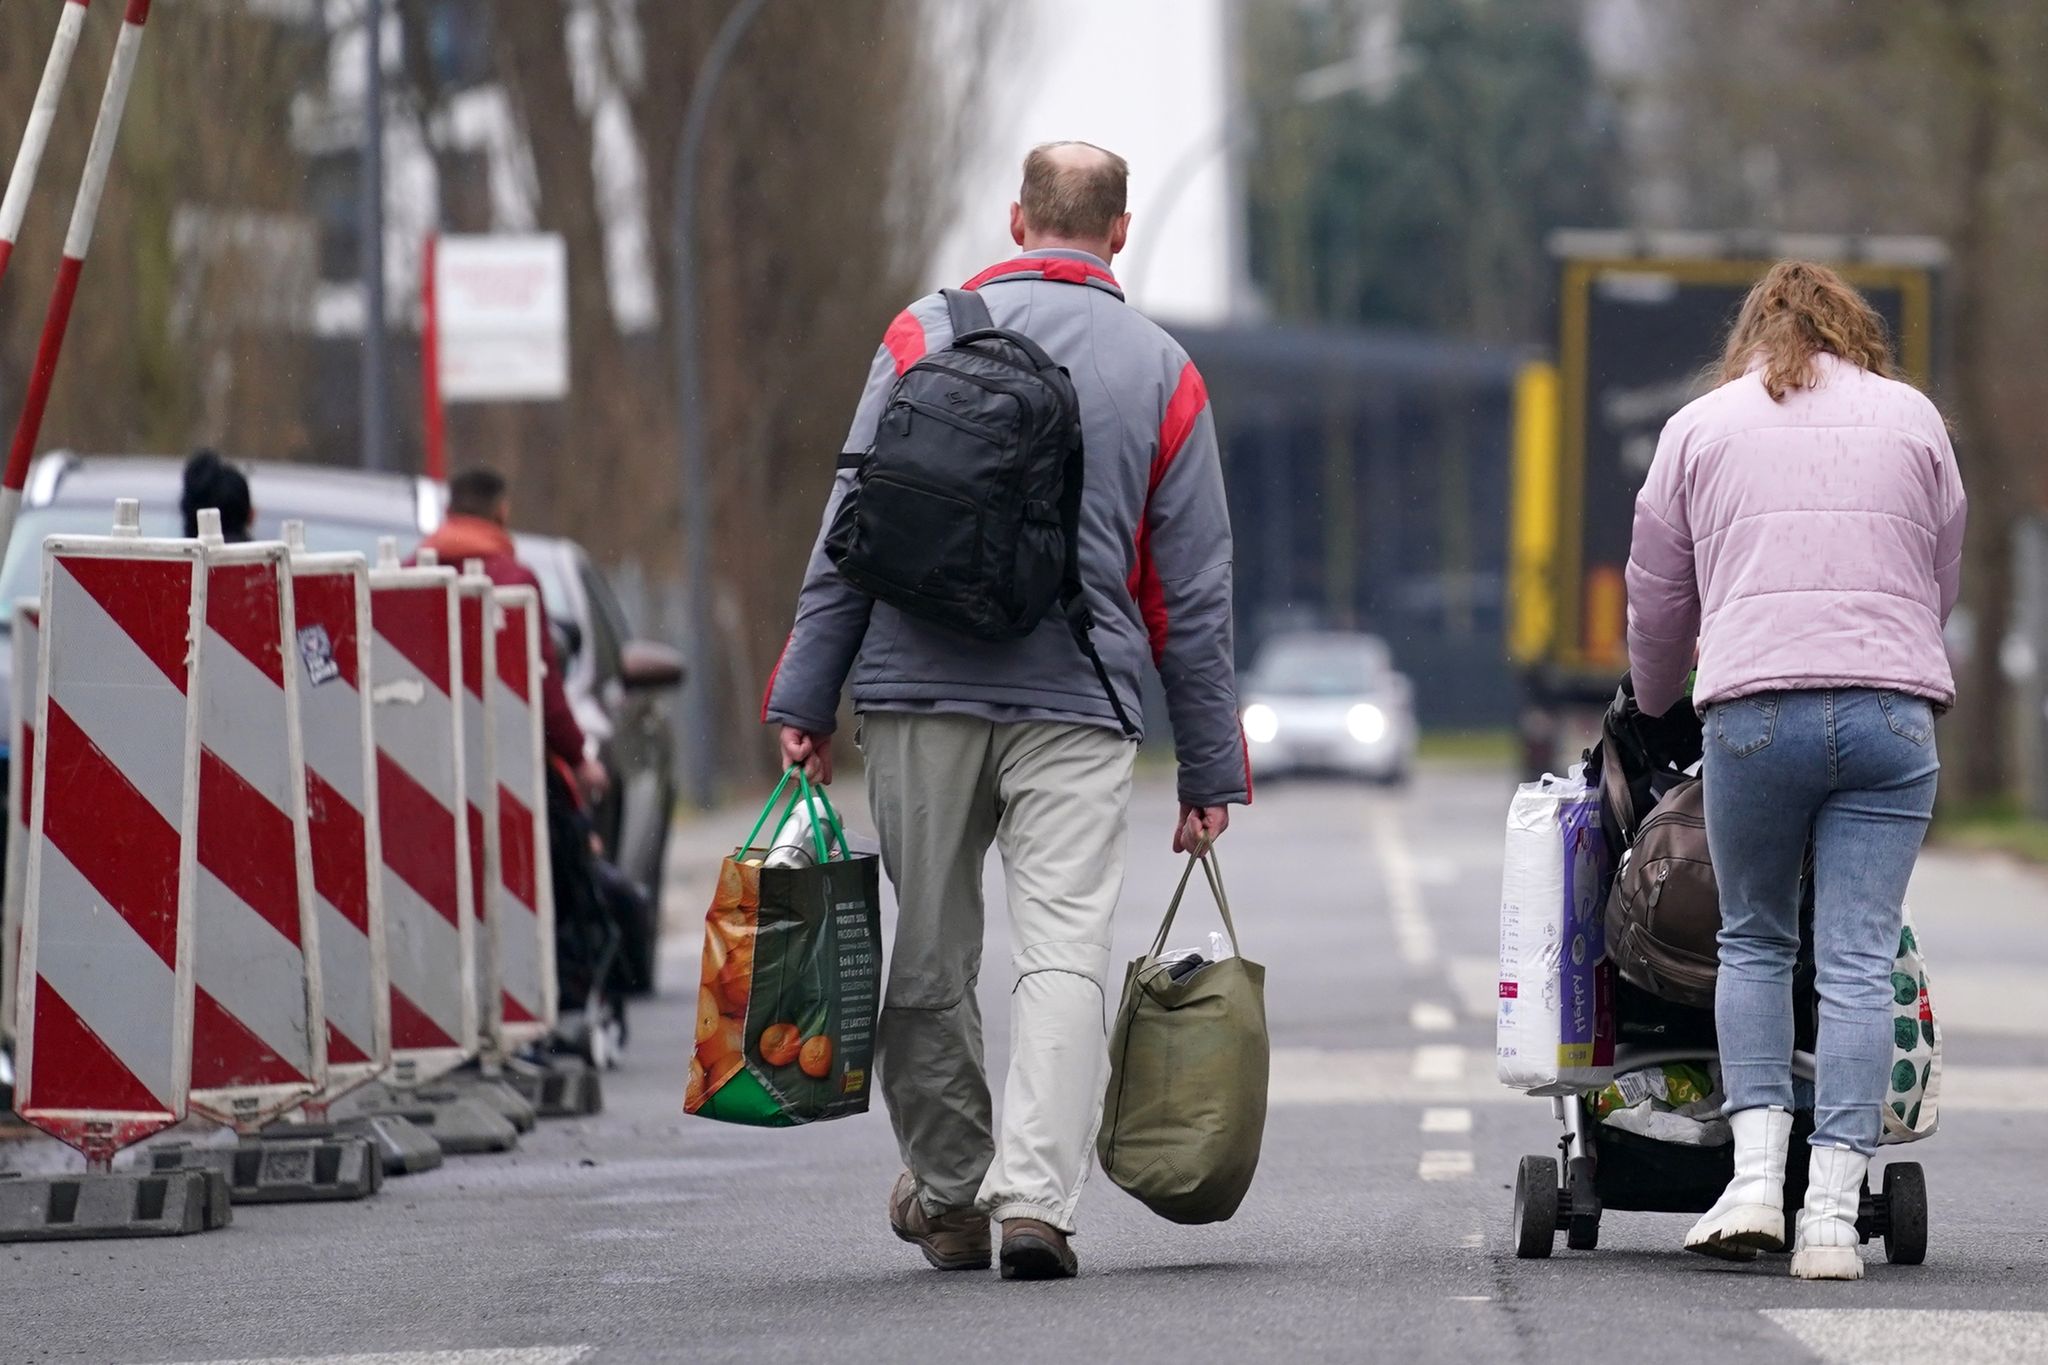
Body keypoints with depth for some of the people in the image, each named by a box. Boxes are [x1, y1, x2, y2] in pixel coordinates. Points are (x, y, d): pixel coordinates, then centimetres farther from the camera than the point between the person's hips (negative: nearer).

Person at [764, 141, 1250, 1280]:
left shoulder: (926, 337, 4)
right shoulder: (1162, 373, 6)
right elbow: (1194, 590, 7)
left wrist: (808, 698, 5)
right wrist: (1211, 772, 11)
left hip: (921, 689, 1)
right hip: (1077, 707, -1)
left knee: (930, 957, 11)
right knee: (1065, 952, -5)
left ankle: (949, 1194, 22)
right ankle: (1035, 1197, -19)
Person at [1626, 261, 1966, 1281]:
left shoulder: (1699, 428, 15)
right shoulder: (1913, 419, 16)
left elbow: (1658, 597, 19)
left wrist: (1655, 703, 37)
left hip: (1753, 708, 0)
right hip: (1892, 709, 0)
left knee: (1753, 940, 14)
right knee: (1858, 960, -1)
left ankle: (1755, 1174, -1)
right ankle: (1832, 1214, -7)